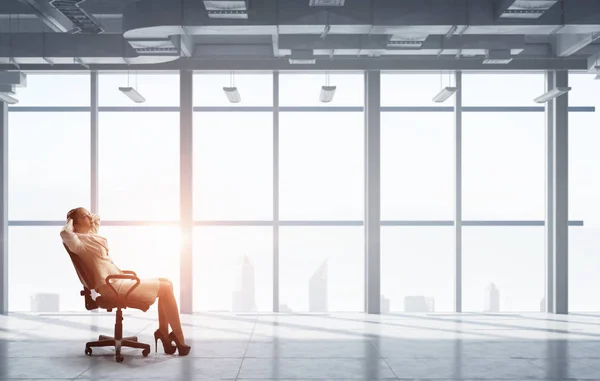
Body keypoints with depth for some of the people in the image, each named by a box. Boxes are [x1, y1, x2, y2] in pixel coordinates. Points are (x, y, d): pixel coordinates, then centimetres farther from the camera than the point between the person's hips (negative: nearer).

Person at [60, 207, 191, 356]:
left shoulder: (90, 235, 17)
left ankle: (164, 333, 4)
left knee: (166, 283, 4)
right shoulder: (78, 241, -11)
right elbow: (65, 233, -34)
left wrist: (89, 217, 21)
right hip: (112, 286, -11)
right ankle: (180, 340, -8)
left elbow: (96, 218, 39)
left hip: (118, 281, 11)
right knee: (165, 288, -12)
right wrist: (70, 222, -14)